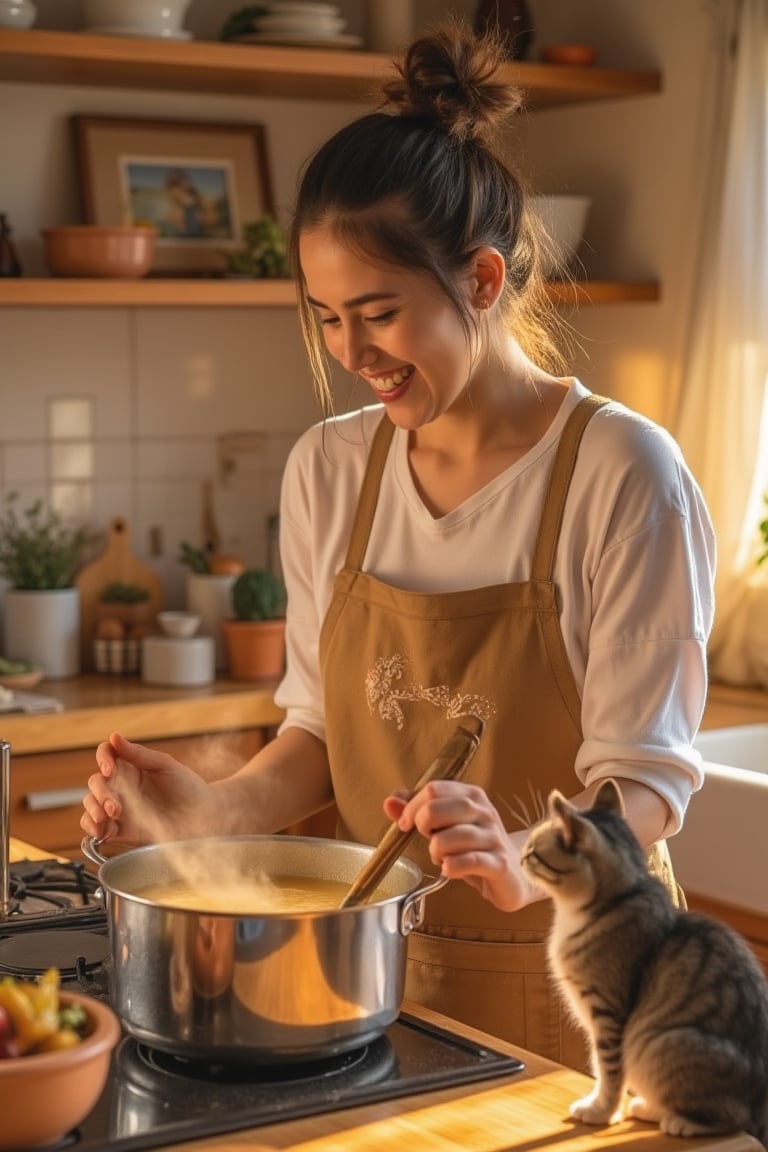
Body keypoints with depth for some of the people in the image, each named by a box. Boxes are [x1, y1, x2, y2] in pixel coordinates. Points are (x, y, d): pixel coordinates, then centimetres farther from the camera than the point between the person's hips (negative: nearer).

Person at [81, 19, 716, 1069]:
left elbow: (644, 779, -17)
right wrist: (213, 810, -12)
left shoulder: (623, 472, -16)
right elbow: (323, 727, 6)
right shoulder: (328, 468, 0)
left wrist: (528, 860, -35)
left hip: (564, 978, -4)